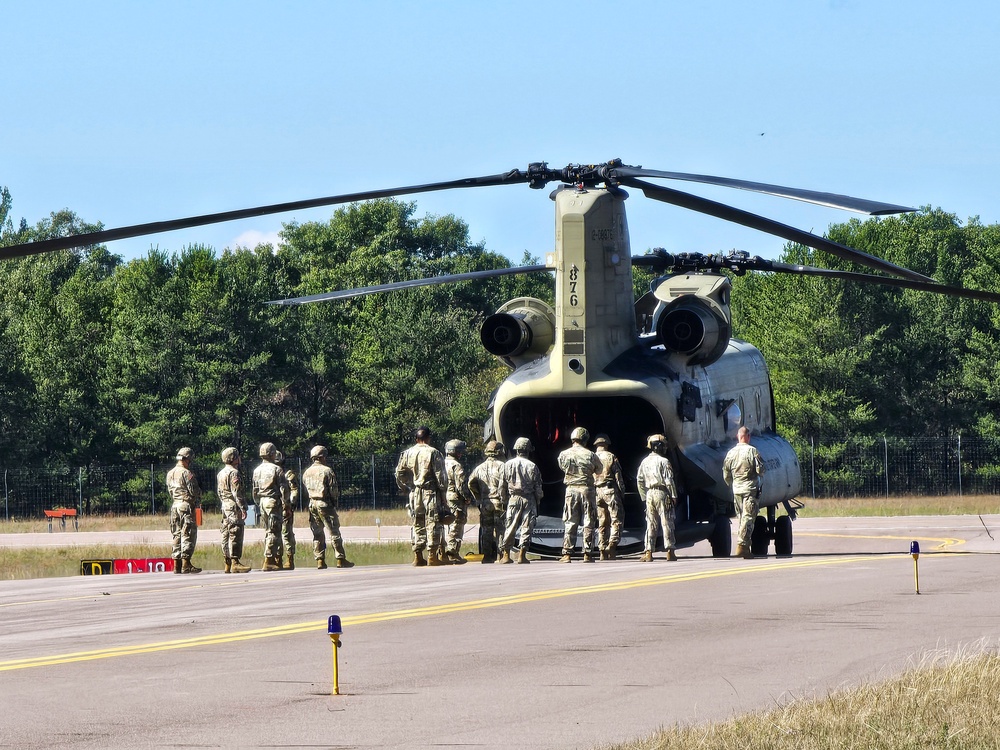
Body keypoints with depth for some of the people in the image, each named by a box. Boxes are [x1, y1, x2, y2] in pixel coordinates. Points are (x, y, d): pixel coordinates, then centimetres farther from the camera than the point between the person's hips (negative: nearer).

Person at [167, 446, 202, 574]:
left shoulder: (170, 474, 11)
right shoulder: (186, 473, -12)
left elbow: (170, 491, 13)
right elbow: (194, 491, -11)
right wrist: (198, 502, 6)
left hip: (174, 505, 7)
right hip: (187, 505, -7)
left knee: (177, 535, 10)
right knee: (188, 535, -5)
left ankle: (177, 565, 9)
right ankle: (186, 564, -10)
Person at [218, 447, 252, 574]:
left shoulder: (220, 474, 16)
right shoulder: (234, 473, -13)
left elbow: (218, 492, 20)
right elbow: (237, 492, -18)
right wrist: (243, 508, -18)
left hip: (225, 506, 9)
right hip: (234, 507, -9)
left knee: (226, 535, 9)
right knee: (235, 535, -10)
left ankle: (228, 563, 12)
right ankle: (235, 562, -15)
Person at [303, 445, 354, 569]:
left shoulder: (306, 473, 8)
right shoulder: (327, 471, -10)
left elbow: (306, 489, 11)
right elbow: (333, 489, -10)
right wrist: (335, 500, 5)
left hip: (312, 504, 6)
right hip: (325, 504, -6)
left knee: (317, 534, 10)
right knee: (334, 533, -2)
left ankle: (320, 560, 6)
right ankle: (340, 559, -3)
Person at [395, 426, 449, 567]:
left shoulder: (407, 453, 6)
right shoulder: (433, 453, -7)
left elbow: (399, 474, 5)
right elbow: (440, 475, -9)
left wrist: (406, 487, 16)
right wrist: (442, 491, 0)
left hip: (414, 493, 4)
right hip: (430, 492, -4)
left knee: (417, 525, 10)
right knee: (433, 523, -1)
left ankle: (418, 557, 10)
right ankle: (432, 556, -6)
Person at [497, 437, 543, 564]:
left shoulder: (508, 465, 0)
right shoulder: (532, 466, -5)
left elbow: (502, 486, 4)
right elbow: (538, 487, -1)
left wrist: (504, 500, 15)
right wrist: (538, 501, 12)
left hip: (513, 499, 2)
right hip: (529, 499, -2)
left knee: (510, 528, 7)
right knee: (526, 527, 2)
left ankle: (505, 555, 7)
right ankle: (522, 555, -2)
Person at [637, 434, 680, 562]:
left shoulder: (645, 462, 10)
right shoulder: (663, 461, -8)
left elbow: (639, 480, 11)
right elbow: (669, 480, -11)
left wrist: (644, 497, 16)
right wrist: (673, 496, -6)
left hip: (649, 494, 5)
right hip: (662, 493, -5)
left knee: (651, 524, 7)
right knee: (666, 523, -1)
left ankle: (648, 552, 2)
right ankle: (670, 551, -2)